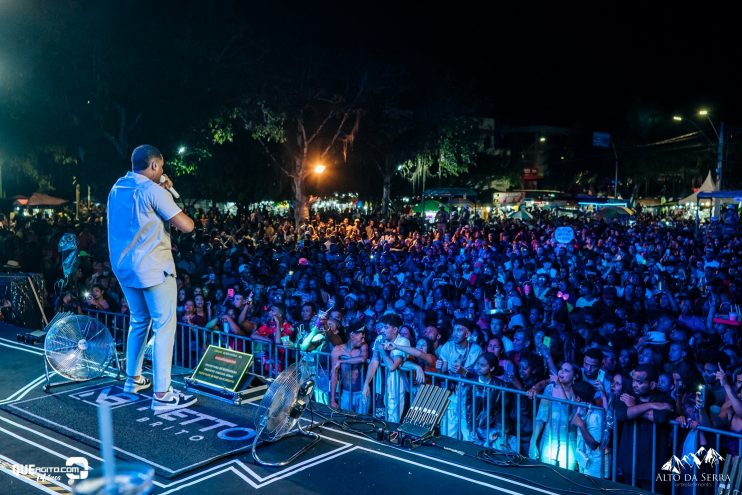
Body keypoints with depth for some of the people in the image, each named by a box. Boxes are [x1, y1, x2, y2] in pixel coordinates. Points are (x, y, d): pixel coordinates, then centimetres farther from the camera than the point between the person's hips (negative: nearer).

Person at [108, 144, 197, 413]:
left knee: (139, 321, 23)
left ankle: (133, 378, 32)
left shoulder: (117, 188, 11)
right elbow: (187, 226, -17)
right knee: (164, 326, -5)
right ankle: (162, 395, -6)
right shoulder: (152, 190, -14)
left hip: (124, 267, 9)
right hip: (153, 268, -9)